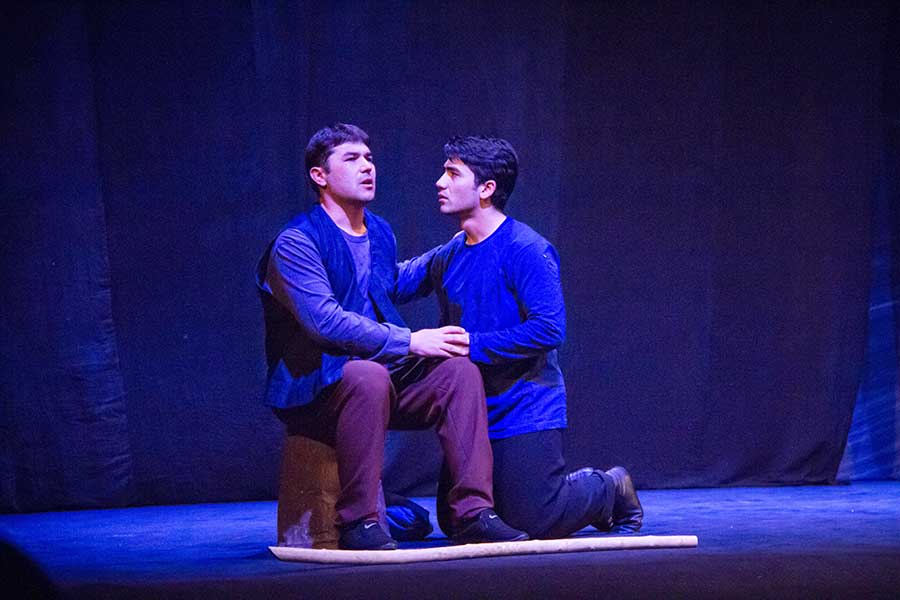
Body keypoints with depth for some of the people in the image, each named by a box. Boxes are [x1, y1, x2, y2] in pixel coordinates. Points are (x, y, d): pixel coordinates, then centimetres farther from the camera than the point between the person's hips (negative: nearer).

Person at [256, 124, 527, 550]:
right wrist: (410, 341, -26)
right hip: (312, 388, -7)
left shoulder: (379, 233, 14)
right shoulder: (296, 244, -13)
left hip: (381, 374, 7)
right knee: (368, 377, -39)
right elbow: (324, 320, -25)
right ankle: (357, 523, -33)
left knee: (459, 368, -15)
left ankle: (472, 511, -19)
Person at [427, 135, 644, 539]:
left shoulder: (525, 250, -14)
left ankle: (611, 490, 19)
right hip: (472, 413, 8)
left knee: (537, 522, -13)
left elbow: (548, 328, -22)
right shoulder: (447, 258, 11)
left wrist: (475, 345, -21)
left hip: (525, 411, -8)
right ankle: (577, 486, 26)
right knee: (454, 522, 9)